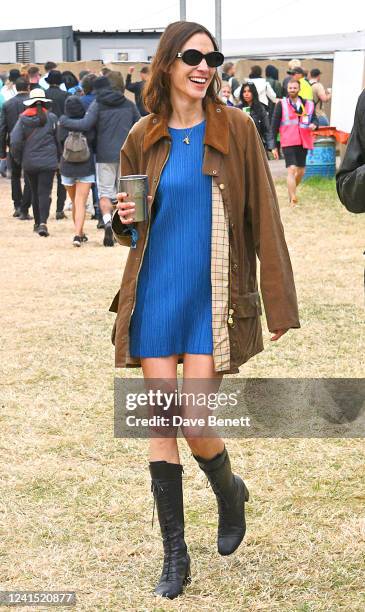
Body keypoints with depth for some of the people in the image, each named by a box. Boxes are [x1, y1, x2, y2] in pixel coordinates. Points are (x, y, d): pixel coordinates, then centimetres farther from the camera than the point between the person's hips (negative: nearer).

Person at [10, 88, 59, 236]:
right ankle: (43, 222, -22)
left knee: (35, 192, 17)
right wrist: (58, 157, 14)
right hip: (48, 162, -2)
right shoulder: (51, 118, -4)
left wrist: (19, 159, 7)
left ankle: (37, 222, 25)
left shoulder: (23, 119, -2)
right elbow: (59, 139, 0)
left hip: (29, 162, 2)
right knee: (45, 192, -5)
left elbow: (15, 141, -7)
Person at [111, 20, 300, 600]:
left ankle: (229, 491, 27)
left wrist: (279, 303, -4)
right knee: (162, 423, 2)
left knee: (195, 424, -8)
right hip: (154, 296, 3)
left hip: (212, 300, -2)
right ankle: (175, 554, 13)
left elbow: (263, 219, -2)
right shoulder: (143, 138, 5)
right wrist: (126, 220, -8)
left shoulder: (237, 130, -2)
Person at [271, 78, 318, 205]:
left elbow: (315, 119, 15)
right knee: (292, 169, -16)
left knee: (301, 171, 12)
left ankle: (291, 190, 37)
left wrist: (314, 124, -12)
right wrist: (274, 146, -3)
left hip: (303, 142, 4)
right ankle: (293, 199, -18)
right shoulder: (281, 104, 1)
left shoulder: (308, 104, 9)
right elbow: (274, 126, 1)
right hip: (288, 142, -4)